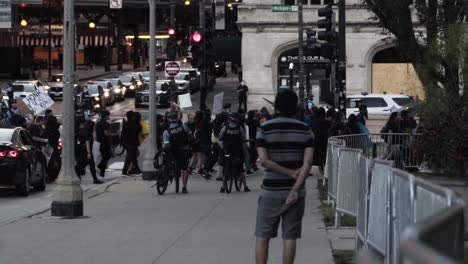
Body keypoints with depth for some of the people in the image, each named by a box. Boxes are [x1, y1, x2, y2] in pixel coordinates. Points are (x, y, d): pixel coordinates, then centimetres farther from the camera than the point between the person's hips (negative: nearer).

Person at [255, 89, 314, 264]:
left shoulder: (265, 129, -3)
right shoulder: (305, 130, -1)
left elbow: (264, 160, -12)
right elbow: (308, 162, -10)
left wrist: (290, 173, -8)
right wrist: (296, 188, -13)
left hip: (271, 191, -1)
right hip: (295, 191, 1)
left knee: (262, 237, 6)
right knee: (290, 237, 5)